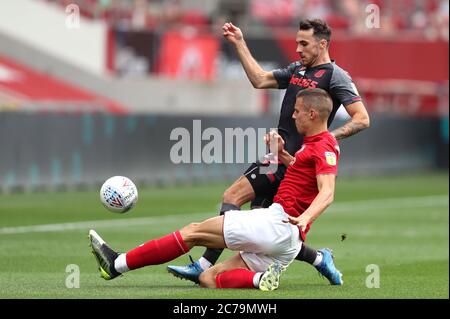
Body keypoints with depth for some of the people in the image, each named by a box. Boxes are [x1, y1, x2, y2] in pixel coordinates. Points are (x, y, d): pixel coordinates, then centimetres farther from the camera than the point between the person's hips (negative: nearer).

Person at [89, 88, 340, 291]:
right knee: (208, 279, 3)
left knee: (195, 232, -7)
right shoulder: (314, 144, 22)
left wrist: (304, 218, -42)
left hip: (279, 223, -10)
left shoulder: (324, 146, -8)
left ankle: (117, 264, -8)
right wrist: (282, 154, 25)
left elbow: (327, 193, -24)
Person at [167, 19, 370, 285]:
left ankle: (205, 266, -15)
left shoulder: (335, 76, -6)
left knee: (233, 196, -14)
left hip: (291, 160, -9)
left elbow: (362, 119, -10)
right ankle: (319, 259, 13)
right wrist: (240, 43, 24)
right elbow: (260, 80, 26)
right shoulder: (297, 70, 20)